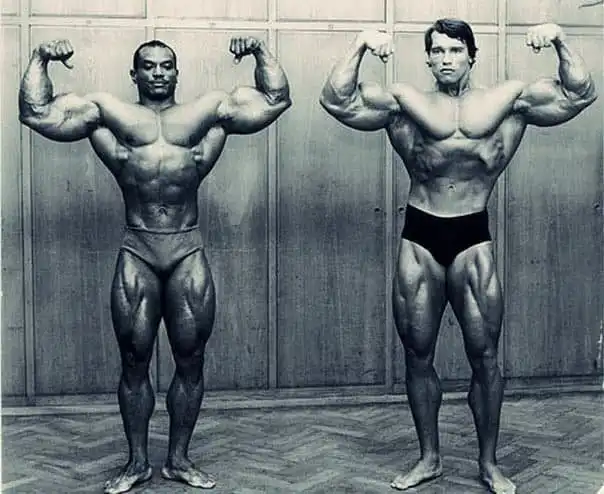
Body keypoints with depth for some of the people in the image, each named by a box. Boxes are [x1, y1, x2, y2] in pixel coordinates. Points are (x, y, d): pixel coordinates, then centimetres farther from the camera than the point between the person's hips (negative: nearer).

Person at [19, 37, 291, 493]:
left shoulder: (210, 110, 10)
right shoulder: (107, 112, 9)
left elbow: (276, 101, 7)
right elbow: (35, 113, 4)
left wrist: (261, 52, 3)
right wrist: (41, 59, 0)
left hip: (188, 253, 1)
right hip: (137, 254, 0)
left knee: (191, 360, 6)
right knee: (135, 361, 6)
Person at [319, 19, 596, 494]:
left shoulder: (508, 99, 5)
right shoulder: (404, 101, 4)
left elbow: (579, 95, 0)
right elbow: (337, 101, -4)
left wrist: (561, 43, -11)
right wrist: (360, 48, -14)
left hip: (473, 239, 0)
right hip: (420, 238, 1)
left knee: (484, 354, 2)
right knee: (418, 353, 8)